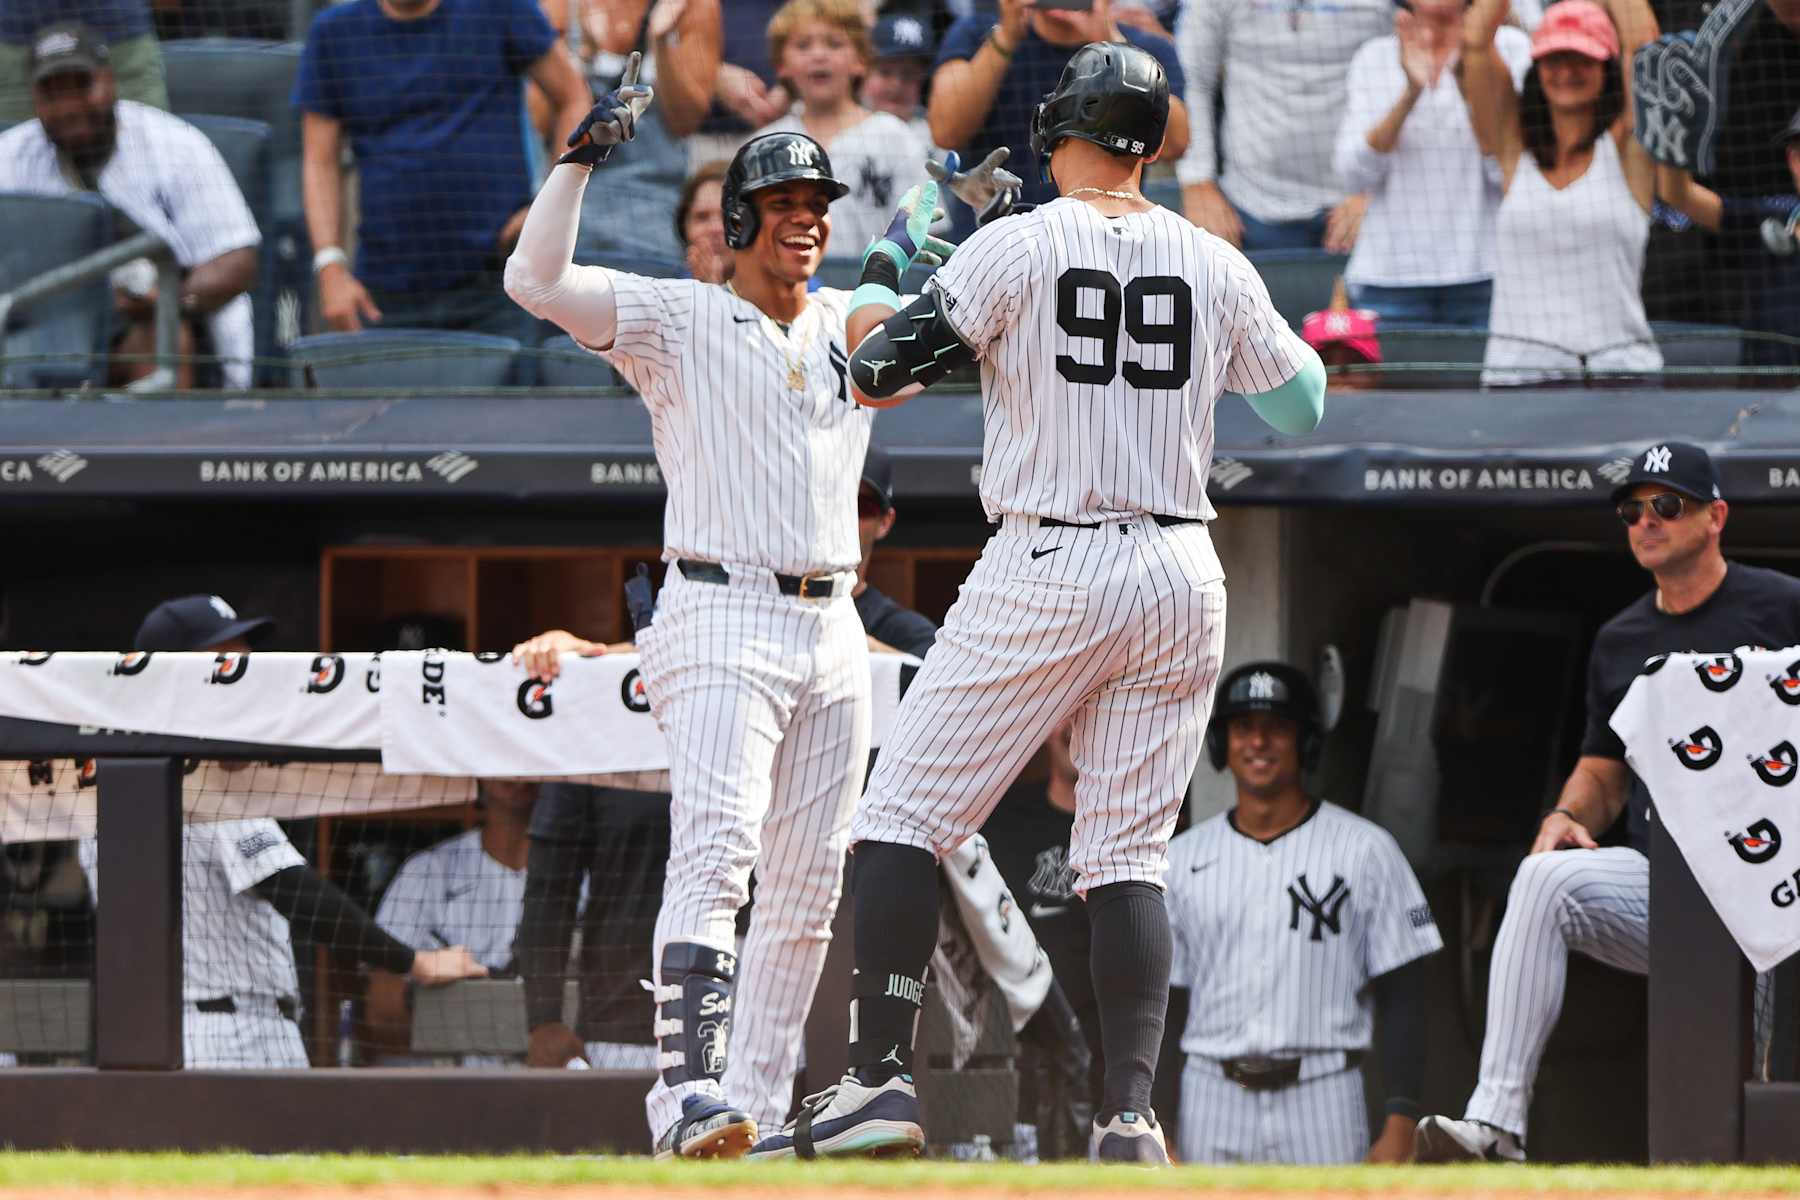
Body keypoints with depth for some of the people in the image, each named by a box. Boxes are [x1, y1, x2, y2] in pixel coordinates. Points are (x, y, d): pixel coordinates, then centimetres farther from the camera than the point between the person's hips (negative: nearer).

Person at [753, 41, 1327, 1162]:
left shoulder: (1016, 247, -5)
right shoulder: (1214, 264, 6)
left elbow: (876, 372, -5)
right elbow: (1304, 404, 17)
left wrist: (887, 265, 12)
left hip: (1047, 568, -4)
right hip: (1181, 582, 4)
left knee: (903, 817, 1)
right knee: (1128, 856, 6)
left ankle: (881, 1076, -10)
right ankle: (1131, 1112, -5)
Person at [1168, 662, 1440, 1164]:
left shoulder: (1364, 849, 2)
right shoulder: (1183, 858, 10)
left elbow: (1402, 998, 0)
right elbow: (1155, 1005, 11)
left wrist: (1400, 1124, -9)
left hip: (1321, 1103, -3)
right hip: (1211, 1100, 3)